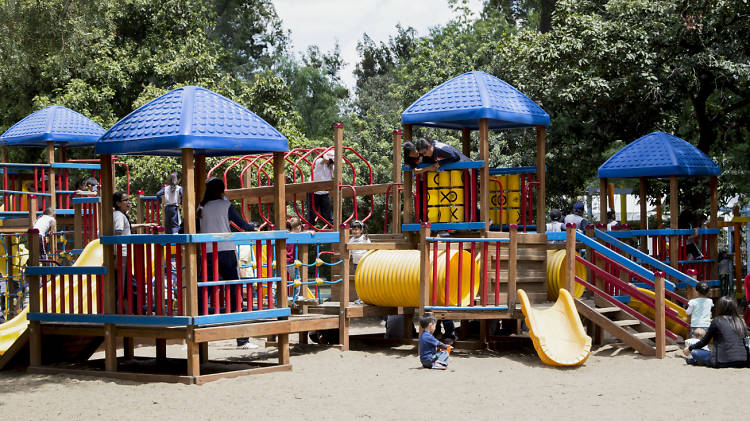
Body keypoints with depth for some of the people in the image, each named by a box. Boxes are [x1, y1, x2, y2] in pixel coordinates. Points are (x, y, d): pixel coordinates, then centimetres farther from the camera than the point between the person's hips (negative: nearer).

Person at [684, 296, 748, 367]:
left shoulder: (717, 321, -3)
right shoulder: (741, 322, 9)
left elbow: (704, 341, 6)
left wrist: (689, 348, 22)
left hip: (724, 362, -6)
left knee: (694, 352, 8)